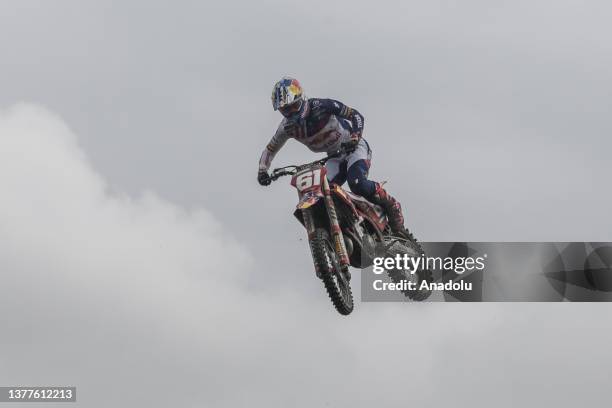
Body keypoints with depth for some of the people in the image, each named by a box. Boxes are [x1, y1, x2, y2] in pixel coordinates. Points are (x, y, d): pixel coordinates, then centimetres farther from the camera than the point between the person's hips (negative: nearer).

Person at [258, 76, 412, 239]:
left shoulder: (321, 106, -24)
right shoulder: (287, 126, -8)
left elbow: (356, 115, -20)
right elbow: (270, 149, 5)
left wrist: (355, 137, -38)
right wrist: (262, 171, -13)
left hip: (353, 147, -6)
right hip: (335, 157, 6)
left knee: (358, 185, -33)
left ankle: (393, 208, -15)